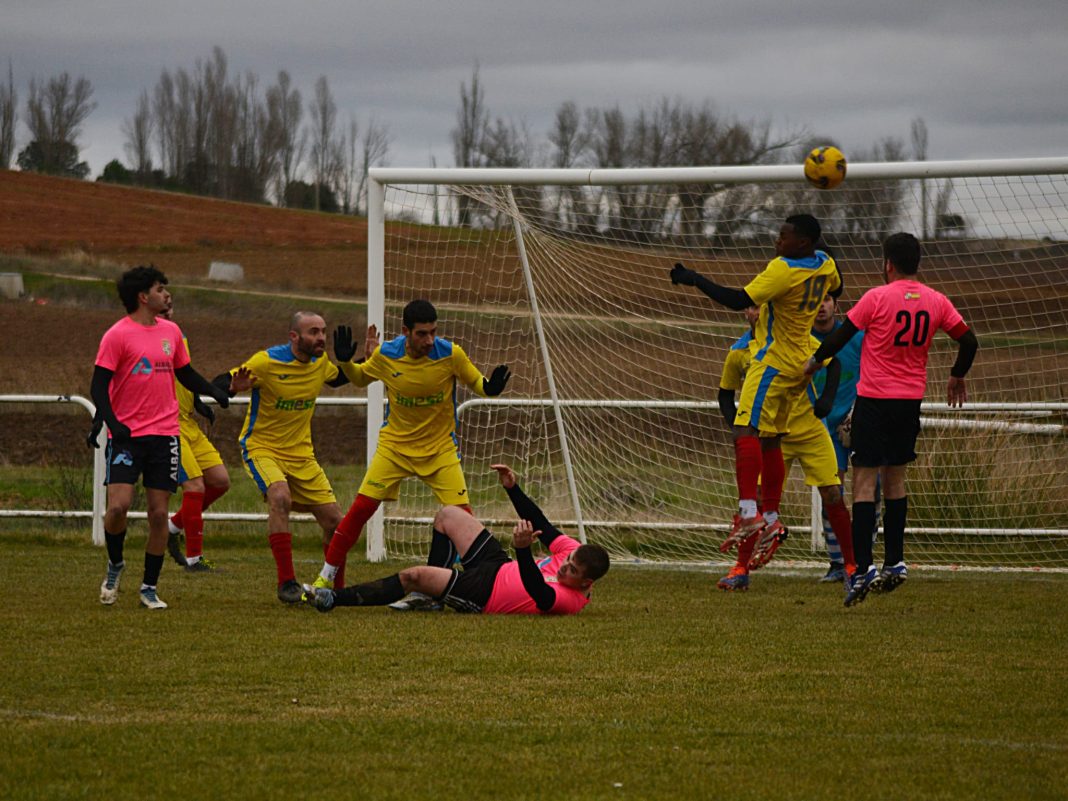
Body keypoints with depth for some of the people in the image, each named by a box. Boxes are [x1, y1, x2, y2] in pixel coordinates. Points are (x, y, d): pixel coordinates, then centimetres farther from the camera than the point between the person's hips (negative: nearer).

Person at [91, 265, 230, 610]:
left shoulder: (171, 332, 11)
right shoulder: (117, 335, -6)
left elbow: (186, 374, 23)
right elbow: (99, 386, -7)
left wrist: (216, 392, 6)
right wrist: (113, 423, -20)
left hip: (164, 435, 5)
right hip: (127, 435, -5)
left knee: (159, 513, 1)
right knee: (118, 505, -15)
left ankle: (150, 587, 11)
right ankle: (115, 565, 12)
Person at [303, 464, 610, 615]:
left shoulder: (569, 600, -31)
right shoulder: (573, 551, -9)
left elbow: (540, 592, -50)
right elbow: (541, 525, 2)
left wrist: (524, 551, -64)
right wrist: (513, 488, -5)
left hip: (481, 597, -9)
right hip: (498, 566, 9)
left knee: (414, 576, -19)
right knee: (448, 515, 16)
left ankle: (334, 598, -7)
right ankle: (432, 592, 28)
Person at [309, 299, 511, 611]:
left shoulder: (450, 354, -17)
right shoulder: (386, 355, -12)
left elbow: (476, 382, -1)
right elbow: (360, 378, 10)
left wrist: (491, 386, -24)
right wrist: (345, 362, -11)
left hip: (440, 447, -1)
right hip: (395, 444, 1)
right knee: (362, 507, -8)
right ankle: (326, 578, 4)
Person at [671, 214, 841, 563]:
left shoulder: (784, 270, -20)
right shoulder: (824, 264, 5)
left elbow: (740, 300, -26)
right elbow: (835, 289, 28)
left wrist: (694, 279, -21)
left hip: (773, 361, -10)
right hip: (799, 361, 10)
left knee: (746, 431, -18)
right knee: (770, 440, 16)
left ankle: (748, 513, -30)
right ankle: (771, 520, 19)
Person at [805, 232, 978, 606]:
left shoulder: (877, 298, -11)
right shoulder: (936, 301, 3)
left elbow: (841, 335, -4)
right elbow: (968, 341, 9)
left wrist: (814, 361, 14)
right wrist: (957, 376, 27)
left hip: (874, 398, -5)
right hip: (912, 399, 5)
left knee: (865, 480, -5)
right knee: (895, 479, 17)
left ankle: (863, 568, -13)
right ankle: (894, 561, 16)